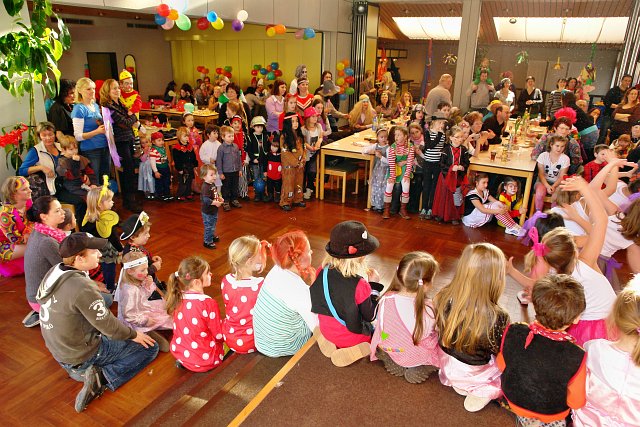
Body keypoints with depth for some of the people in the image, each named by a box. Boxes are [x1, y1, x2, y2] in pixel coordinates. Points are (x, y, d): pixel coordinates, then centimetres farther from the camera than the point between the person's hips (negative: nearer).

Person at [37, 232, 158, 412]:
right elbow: (108, 325, -23)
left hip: (59, 349, 8)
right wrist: (133, 334, -6)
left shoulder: (53, 273, -7)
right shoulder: (82, 287, -32)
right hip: (83, 355, -8)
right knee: (150, 347, -1)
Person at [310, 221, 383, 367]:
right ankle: (355, 348, -2)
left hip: (326, 331, 6)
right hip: (352, 337, -6)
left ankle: (332, 343, 10)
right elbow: (370, 316, -14)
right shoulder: (359, 284, -30)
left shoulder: (323, 271, -16)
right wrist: (374, 285, -6)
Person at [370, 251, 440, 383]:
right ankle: (419, 370, 1)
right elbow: (429, 342, -15)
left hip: (389, 350, 4)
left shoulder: (386, 299, -21)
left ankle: (393, 362, 11)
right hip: (417, 356, -4)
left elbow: (380, 327, -6)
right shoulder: (427, 309, -30)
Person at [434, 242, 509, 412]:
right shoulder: (496, 317, -33)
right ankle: (484, 392, 5)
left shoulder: (443, 298, -22)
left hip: (447, 365, 5)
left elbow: (438, 330, -4)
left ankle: (457, 383, 14)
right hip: (475, 374, -4)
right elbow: (499, 350, -15)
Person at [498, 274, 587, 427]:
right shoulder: (576, 356, -34)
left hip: (513, 399, 3)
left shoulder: (513, 333, -27)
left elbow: (501, 364, -7)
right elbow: (576, 402, -18)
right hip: (552, 413, -2)